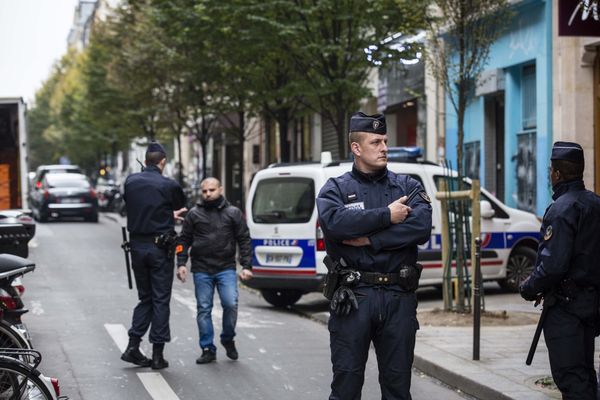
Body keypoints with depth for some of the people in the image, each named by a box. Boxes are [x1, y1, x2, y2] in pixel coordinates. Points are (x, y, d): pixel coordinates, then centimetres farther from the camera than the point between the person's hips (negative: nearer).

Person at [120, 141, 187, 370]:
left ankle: (133, 346, 6)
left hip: (137, 246, 4)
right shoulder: (169, 186, -11)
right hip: (160, 248, -4)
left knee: (145, 297, 16)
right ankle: (157, 354, 3)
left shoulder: (130, 182, 2)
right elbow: (181, 207, 6)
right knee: (160, 300, 3)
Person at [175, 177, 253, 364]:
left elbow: (244, 240, 7)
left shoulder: (233, 213, 7)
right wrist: (181, 263, -1)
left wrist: (246, 266, -2)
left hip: (226, 269, -1)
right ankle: (208, 349, 10)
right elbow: (184, 240, 10)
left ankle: (228, 339, 11)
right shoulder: (194, 214, 8)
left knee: (231, 304, -14)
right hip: (201, 270, 1)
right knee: (204, 309, 2)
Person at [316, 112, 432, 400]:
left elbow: (422, 227, -8)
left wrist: (368, 239, -13)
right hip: (353, 297, -2)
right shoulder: (336, 189, 6)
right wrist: (387, 216, -13)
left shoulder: (407, 186, 10)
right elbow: (334, 222, -16)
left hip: (399, 299, 2)